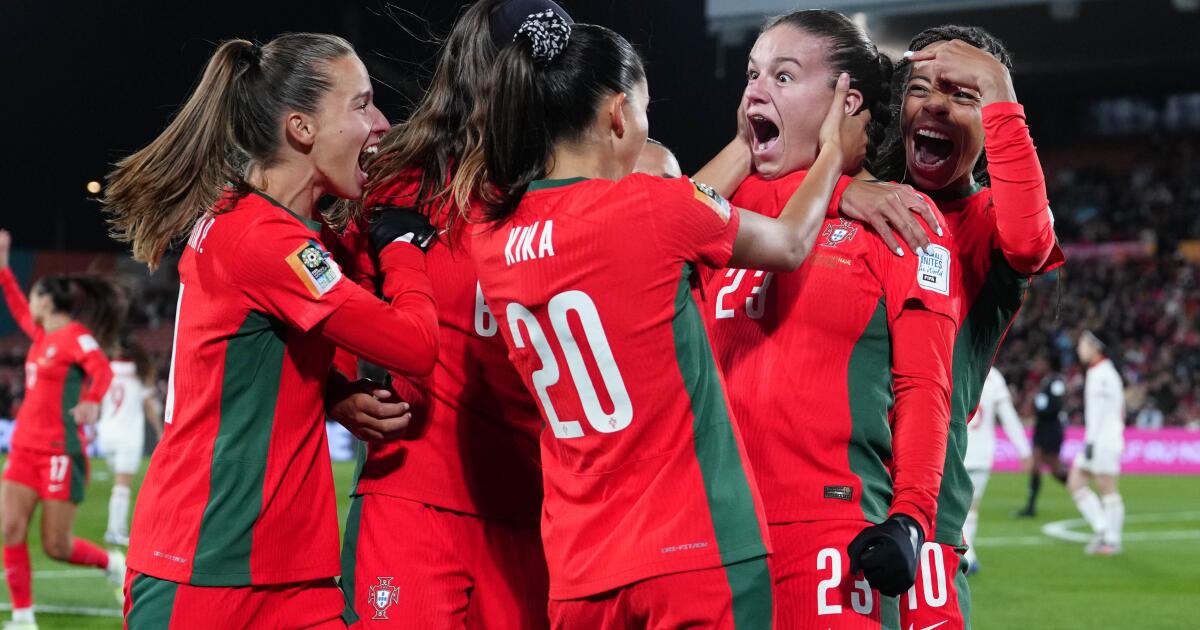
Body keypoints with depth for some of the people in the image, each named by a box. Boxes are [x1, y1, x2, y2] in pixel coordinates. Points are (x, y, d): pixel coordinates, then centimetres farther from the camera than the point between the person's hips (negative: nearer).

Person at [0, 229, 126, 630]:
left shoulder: (75, 335, -10)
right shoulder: (43, 335, 14)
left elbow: (102, 369, -25)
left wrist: (92, 401, -44)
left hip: (61, 453, -8)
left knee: (57, 547, -4)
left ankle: (112, 563, 25)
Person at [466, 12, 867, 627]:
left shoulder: (491, 241, 6)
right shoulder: (647, 206, -11)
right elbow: (789, 246, 9)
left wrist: (747, 146, 32)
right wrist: (835, 155, 27)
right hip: (696, 553, -6)